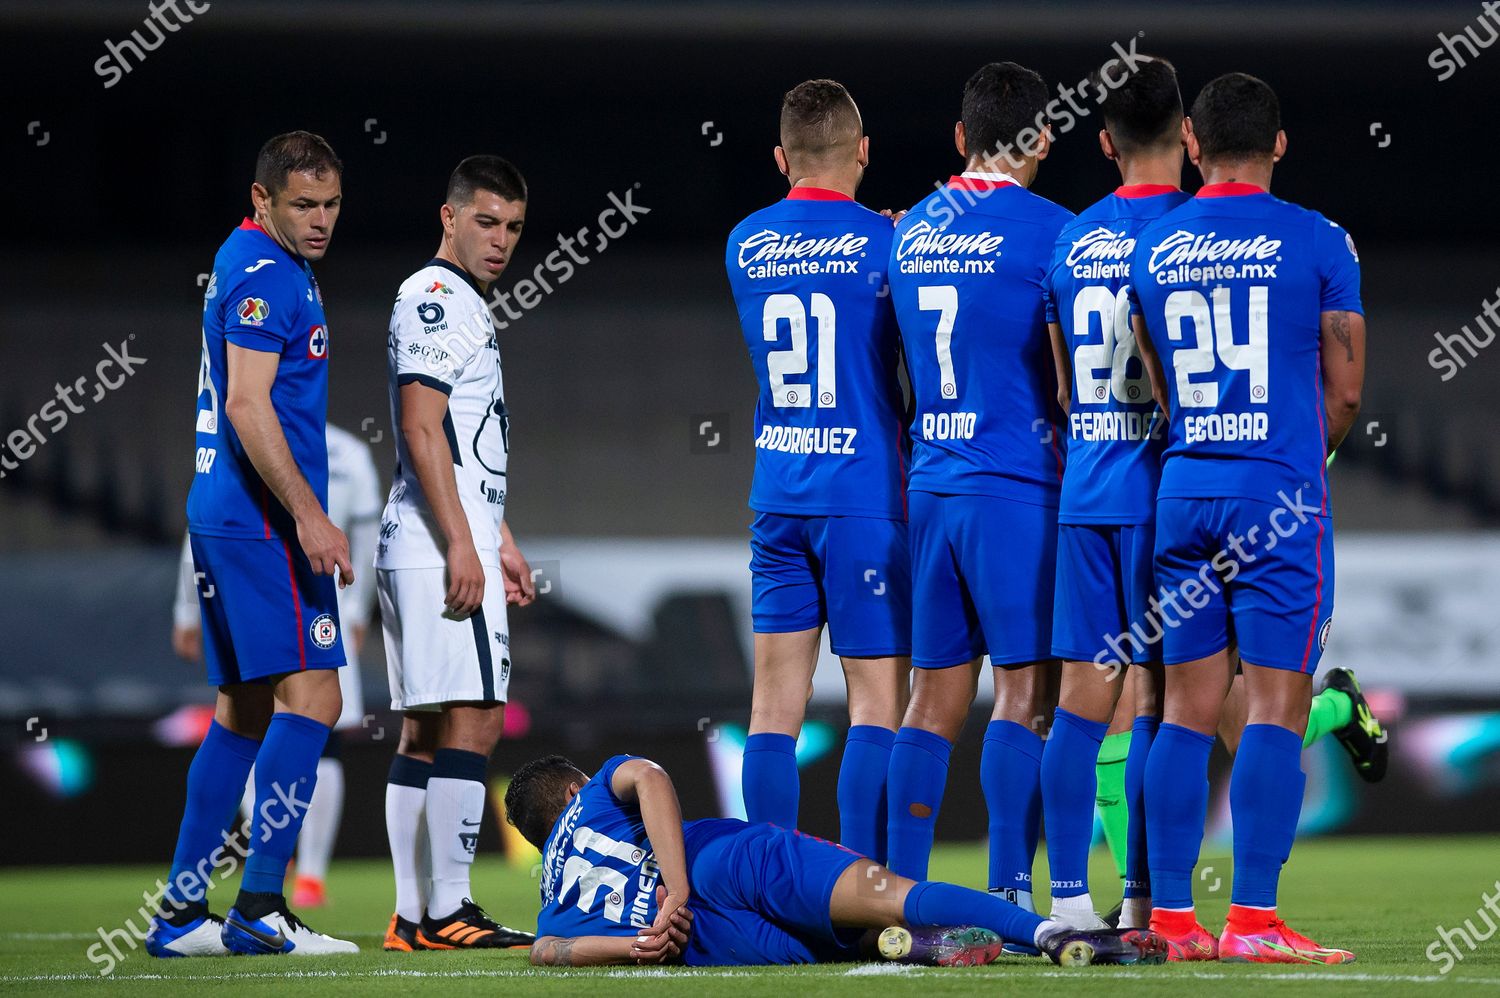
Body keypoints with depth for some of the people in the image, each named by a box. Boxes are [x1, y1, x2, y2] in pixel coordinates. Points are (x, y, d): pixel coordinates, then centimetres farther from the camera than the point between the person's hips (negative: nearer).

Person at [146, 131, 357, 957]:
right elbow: (247, 405, -21)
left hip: (220, 513, 10)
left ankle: (181, 914, 10)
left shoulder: (243, 264, 19)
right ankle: (259, 910, -16)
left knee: (245, 710, 11)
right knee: (311, 697, -12)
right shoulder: (266, 276, -12)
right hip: (264, 519, -10)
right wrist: (309, 516, -23)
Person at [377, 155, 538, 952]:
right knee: (472, 723, -12)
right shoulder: (437, 299, -10)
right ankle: (444, 912, -13)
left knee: (424, 730, 8)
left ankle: (412, 915, 9)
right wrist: (462, 547, -21)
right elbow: (421, 430, -18)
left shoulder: (459, 304, 22)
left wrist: (500, 541, 27)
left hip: (415, 550, 11)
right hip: (439, 547, -11)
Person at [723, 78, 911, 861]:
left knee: (776, 699, 6)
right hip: (862, 493, -5)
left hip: (775, 495, 5)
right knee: (877, 699, -2)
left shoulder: (746, 246, 7)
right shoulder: (882, 241, -8)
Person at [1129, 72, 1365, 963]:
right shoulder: (1317, 242, -4)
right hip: (1281, 492, -4)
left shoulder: (1151, 250, 7)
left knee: (1189, 709, 8)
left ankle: (1171, 915, 8)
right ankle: (1253, 921, -8)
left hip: (1185, 489, 4)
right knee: (1276, 709, -4)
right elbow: (1344, 394, 0)